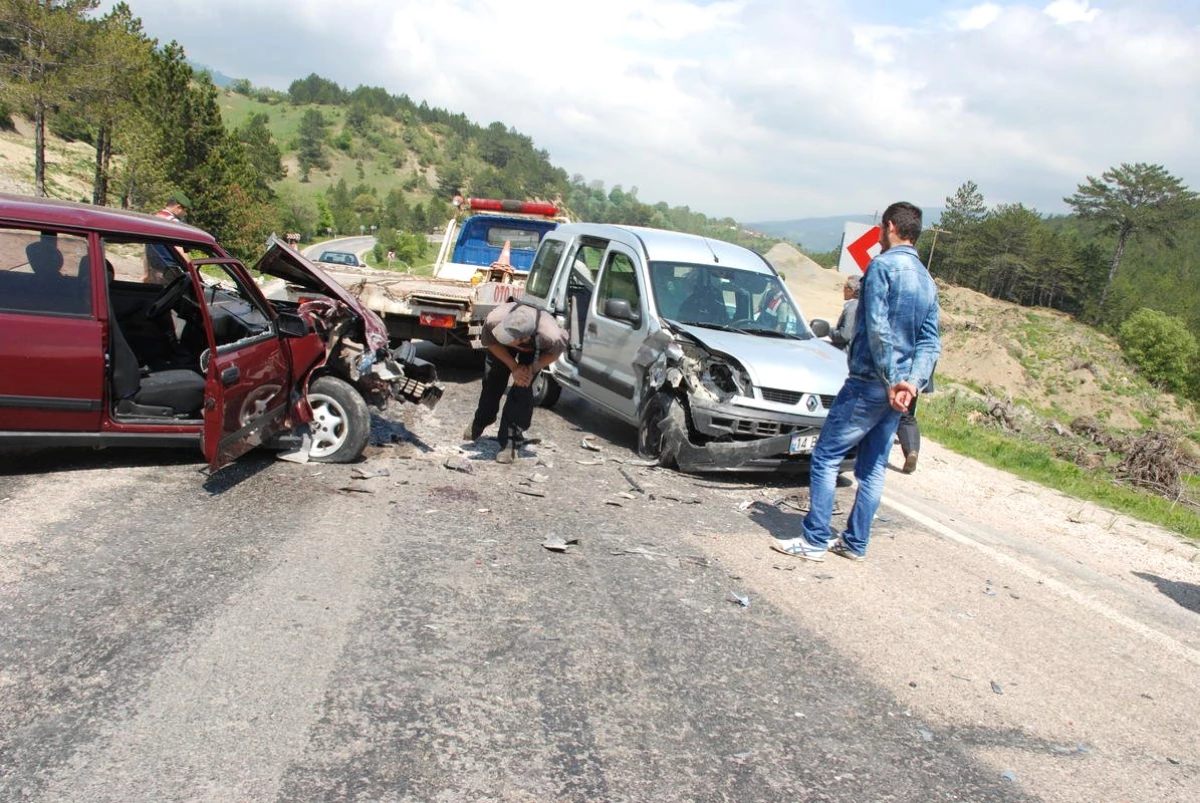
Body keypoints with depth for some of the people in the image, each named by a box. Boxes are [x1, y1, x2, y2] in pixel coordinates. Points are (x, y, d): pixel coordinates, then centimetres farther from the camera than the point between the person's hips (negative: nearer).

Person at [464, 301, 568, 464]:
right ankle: (479, 423, 38)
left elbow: (555, 352, -19)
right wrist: (514, 367, -24)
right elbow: (490, 342, -18)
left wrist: (532, 370, -27)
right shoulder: (494, 320, -43)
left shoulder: (551, 336, -47)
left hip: (534, 348, -2)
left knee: (522, 389, -15)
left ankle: (510, 443, -1)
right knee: (492, 382, 7)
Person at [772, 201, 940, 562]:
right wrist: (912, 382, -2)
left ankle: (814, 540, -2)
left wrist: (890, 380, -16)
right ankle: (855, 543, 18)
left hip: (869, 383, -8)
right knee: (873, 467, 12)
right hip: (899, 389, 8)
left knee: (826, 456, -2)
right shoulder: (927, 281, 16)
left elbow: (878, 328, -19)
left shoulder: (883, 266, -9)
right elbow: (930, 342, 9)